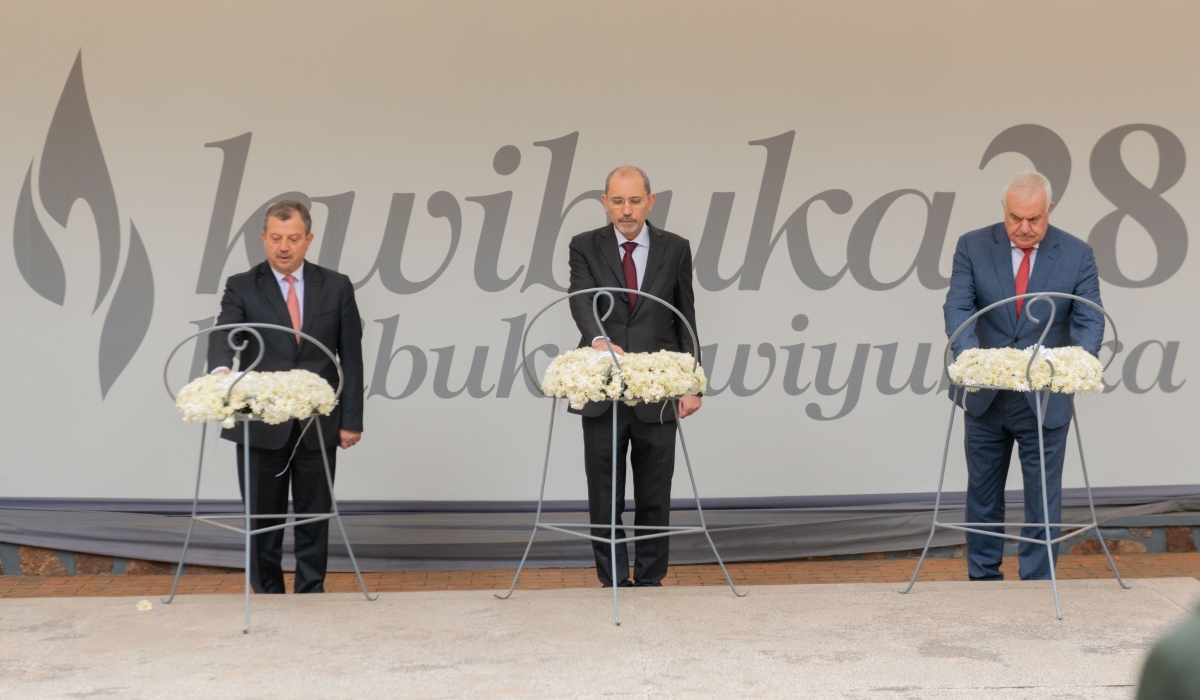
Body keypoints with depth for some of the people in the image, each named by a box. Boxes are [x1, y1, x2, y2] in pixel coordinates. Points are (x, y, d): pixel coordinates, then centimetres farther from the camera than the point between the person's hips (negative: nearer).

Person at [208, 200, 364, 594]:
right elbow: (223, 333, -18)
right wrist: (222, 368, -40)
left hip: (318, 425, 1)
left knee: (314, 517, 8)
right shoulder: (242, 288, 1)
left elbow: (351, 357, 4)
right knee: (262, 518, 7)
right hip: (261, 425, -1)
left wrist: (351, 420, -1)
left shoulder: (336, 287, 4)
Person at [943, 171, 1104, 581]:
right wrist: (970, 356, -31)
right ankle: (983, 579, 30)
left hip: (1046, 400, -1)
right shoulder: (973, 247, -4)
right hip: (986, 396, 2)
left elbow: (1090, 320, -9)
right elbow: (958, 307, -12)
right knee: (983, 493, 15)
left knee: (1043, 497, 3)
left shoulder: (1077, 255, -6)